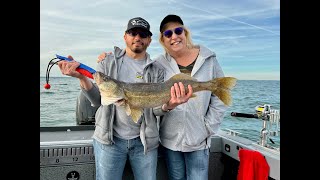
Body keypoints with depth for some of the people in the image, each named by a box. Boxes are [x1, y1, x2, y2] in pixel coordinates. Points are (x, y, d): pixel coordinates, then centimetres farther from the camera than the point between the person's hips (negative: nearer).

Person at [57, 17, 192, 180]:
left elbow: (156, 109, -2)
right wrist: (82, 77, -20)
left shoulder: (157, 70, 2)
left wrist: (168, 105, -26)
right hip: (109, 139, -1)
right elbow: (98, 100, -2)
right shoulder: (108, 61, 2)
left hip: (144, 141, 1)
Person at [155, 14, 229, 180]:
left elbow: (219, 98, 1)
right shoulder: (159, 64, -2)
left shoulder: (208, 60, -2)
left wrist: (208, 128, -3)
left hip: (199, 141, -1)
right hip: (169, 140, 1)